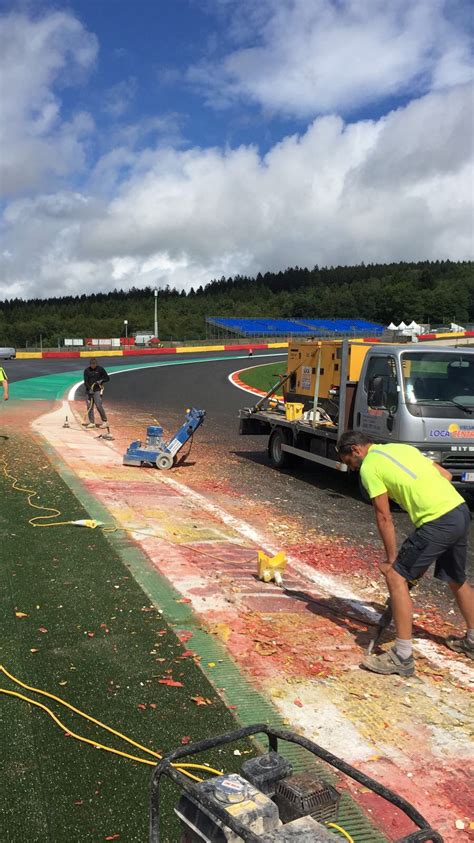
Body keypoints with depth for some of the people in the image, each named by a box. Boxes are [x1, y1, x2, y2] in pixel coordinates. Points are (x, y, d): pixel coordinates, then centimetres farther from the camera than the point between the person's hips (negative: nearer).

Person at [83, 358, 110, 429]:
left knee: (98, 405, -14)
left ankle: (104, 421, -3)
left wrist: (101, 381, -15)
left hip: (97, 390, -3)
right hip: (89, 390, 3)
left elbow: (107, 378, 4)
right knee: (89, 406, 2)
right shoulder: (86, 370, 4)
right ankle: (91, 422, 10)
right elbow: (85, 381, -2)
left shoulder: (100, 369, 0)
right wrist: (89, 389, -17)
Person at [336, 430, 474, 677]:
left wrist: (391, 559, 3)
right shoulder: (402, 447, 20)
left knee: (396, 576, -2)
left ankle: (403, 656, 0)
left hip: (438, 522, -9)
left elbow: (384, 518, -3)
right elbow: (446, 475, 19)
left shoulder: (369, 467, -2)